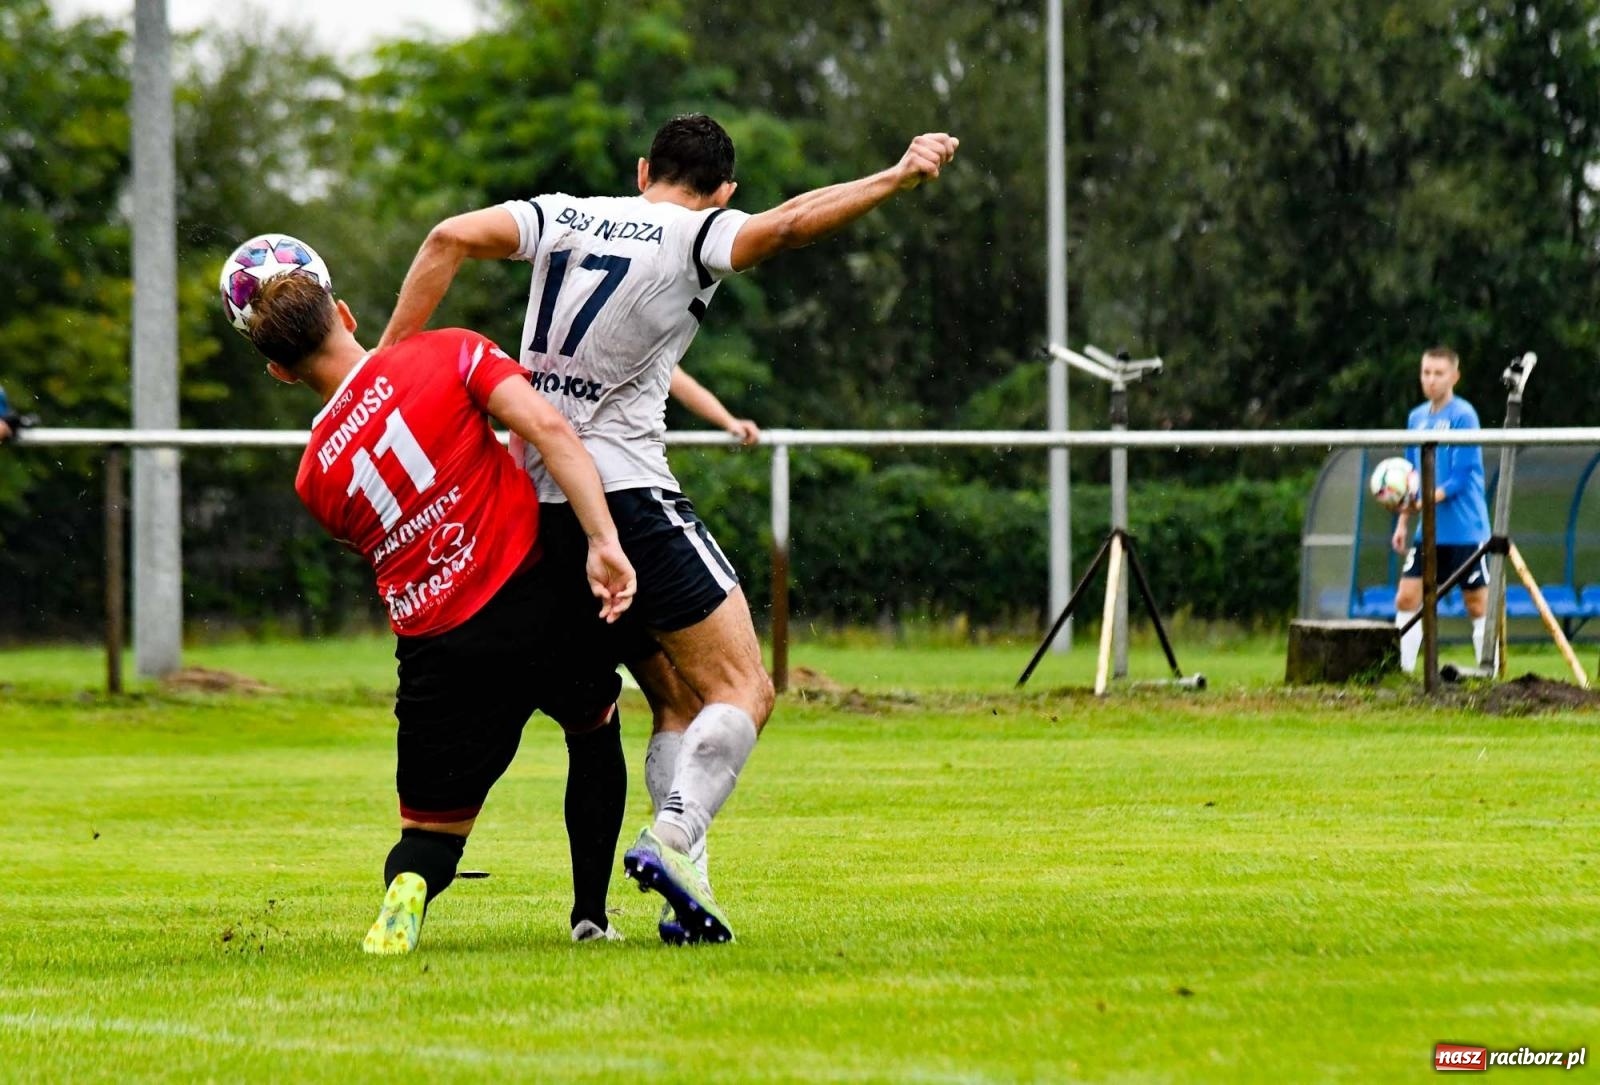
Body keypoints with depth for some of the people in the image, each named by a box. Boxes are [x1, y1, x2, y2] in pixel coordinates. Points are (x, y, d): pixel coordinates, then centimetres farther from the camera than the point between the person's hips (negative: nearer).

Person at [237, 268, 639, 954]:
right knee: (595, 730, 31)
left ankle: (408, 886, -21)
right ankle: (592, 916, 26)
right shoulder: (448, 355, 0)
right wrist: (604, 543, -16)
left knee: (431, 829, 14)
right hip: (539, 601, -1)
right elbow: (545, 427, -13)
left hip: (438, 651, 1)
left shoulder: (315, 479, 8)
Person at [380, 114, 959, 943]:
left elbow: (451, 238, 0)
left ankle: (686, 884, 1)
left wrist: (387, 362, 0)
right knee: (743, 691, -4)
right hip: (626, 494, -7)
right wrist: (899, 179, -20)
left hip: (538, 500, 7)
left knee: (677, 698, 13)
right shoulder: (694, 237, -3)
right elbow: (789, 224, -21)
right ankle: (673, 838, -26)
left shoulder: (563, 216, 12)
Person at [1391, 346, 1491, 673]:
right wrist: (1403, 521, 13)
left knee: (1477, 605, 0)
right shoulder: (1417, 418, 9)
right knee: (1406, 597, 0)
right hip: (1429, 532, 6)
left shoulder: (1463, 416, -11)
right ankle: (1402, 668, 6)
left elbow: (1461, 477, -16)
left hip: (1465, 530, -6)